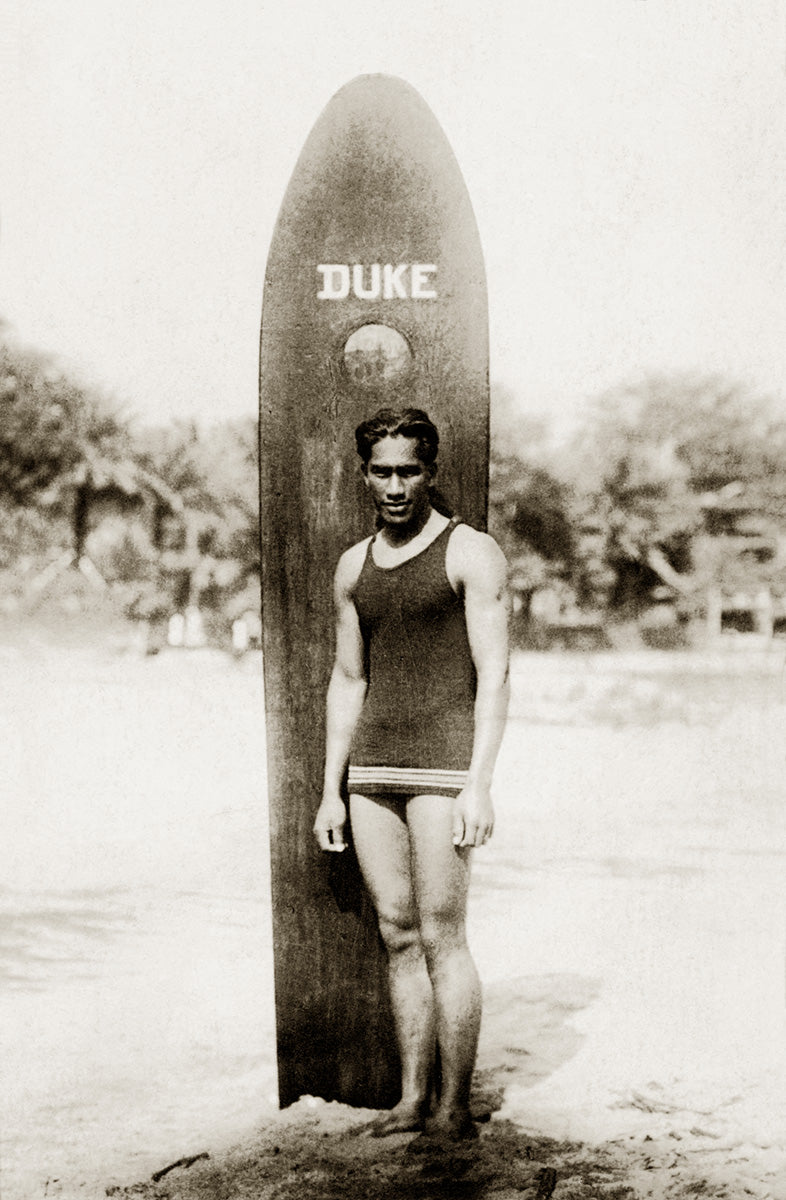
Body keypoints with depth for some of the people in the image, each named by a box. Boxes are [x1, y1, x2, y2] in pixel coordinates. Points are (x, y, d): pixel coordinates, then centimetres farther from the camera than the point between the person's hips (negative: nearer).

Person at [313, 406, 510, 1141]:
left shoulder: (472, 553, -5)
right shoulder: (353, 566, 13)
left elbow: (493, 675, -10)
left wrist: (480, 785, -17)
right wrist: (331, 790, 12)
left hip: (444, 766, -6)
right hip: (373, 769, 6)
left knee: (441, 939, -5)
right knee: (397, 937, 9)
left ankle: (454, 1110, 6)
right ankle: (412, 1101, 17)